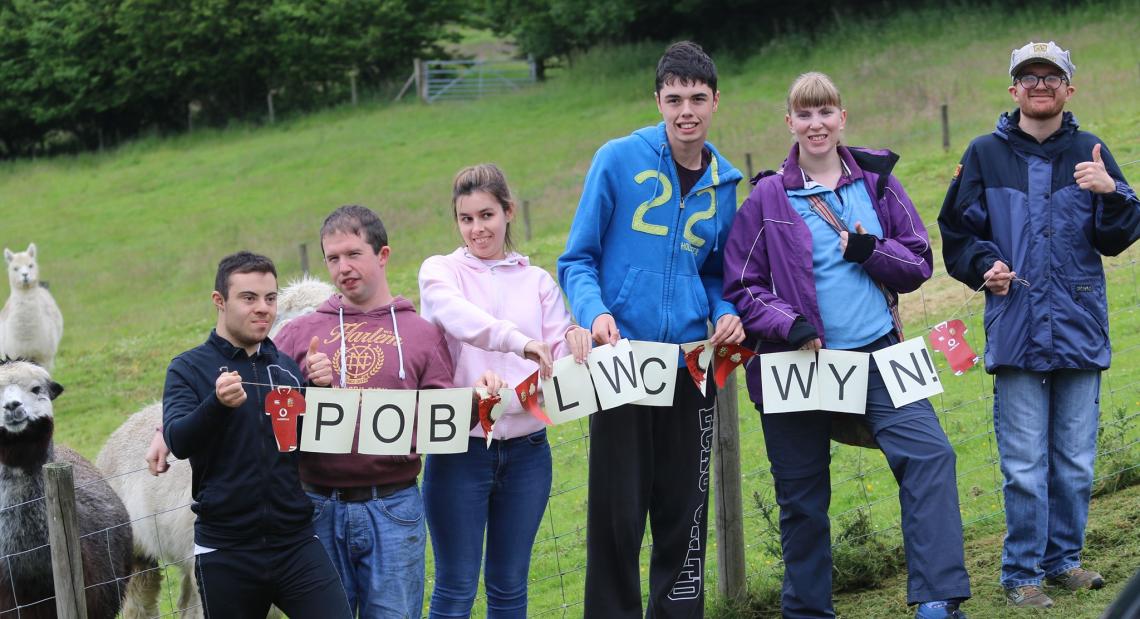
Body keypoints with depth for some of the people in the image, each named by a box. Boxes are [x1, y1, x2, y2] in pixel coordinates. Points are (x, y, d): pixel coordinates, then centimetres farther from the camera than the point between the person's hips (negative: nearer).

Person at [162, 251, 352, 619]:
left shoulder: (288, 366, 9)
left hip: (296, 543, 2)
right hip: (225, 551, -2)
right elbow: (179, 442, -14)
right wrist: (219, 403, -33)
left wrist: (324, 388, -9)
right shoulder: (189, 368, 1)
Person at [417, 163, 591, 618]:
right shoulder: (440, 271, 1)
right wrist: (520, 340, -40)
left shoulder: (537, 281, 11)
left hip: (527, 448, 3)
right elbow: (460, 318, -22)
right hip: (461, 447, -3)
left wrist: (574, 343, -21)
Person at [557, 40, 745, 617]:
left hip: (691, 365, 4)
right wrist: (595, 313, -20)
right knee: (618, 511, -3)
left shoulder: (723, 182, 10)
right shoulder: (619, 159, -4)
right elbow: (577, 259, -2)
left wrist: (726, 312, 1)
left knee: (685, 510, 8)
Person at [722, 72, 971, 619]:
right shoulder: (767, 199, 1)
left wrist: (869, 252, -10)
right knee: (802, 499, 6)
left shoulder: (876, 182, 7)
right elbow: (740, 288, 0)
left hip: (877, 354, 1)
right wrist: (787, 325, -16)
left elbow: (918, 264, 9)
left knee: (929, 454, -18)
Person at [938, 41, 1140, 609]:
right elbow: (957, 233, 12)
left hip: (1079, 330, 2)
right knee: (1024, 467, -3)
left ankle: (1063, 558, 22)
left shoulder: (1089, 153, 7)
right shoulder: (985, 155, 6)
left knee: (1075, 462, 8)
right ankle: (1022, 574, 6)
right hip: (1015, 328, -2)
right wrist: (984, 267, -6)